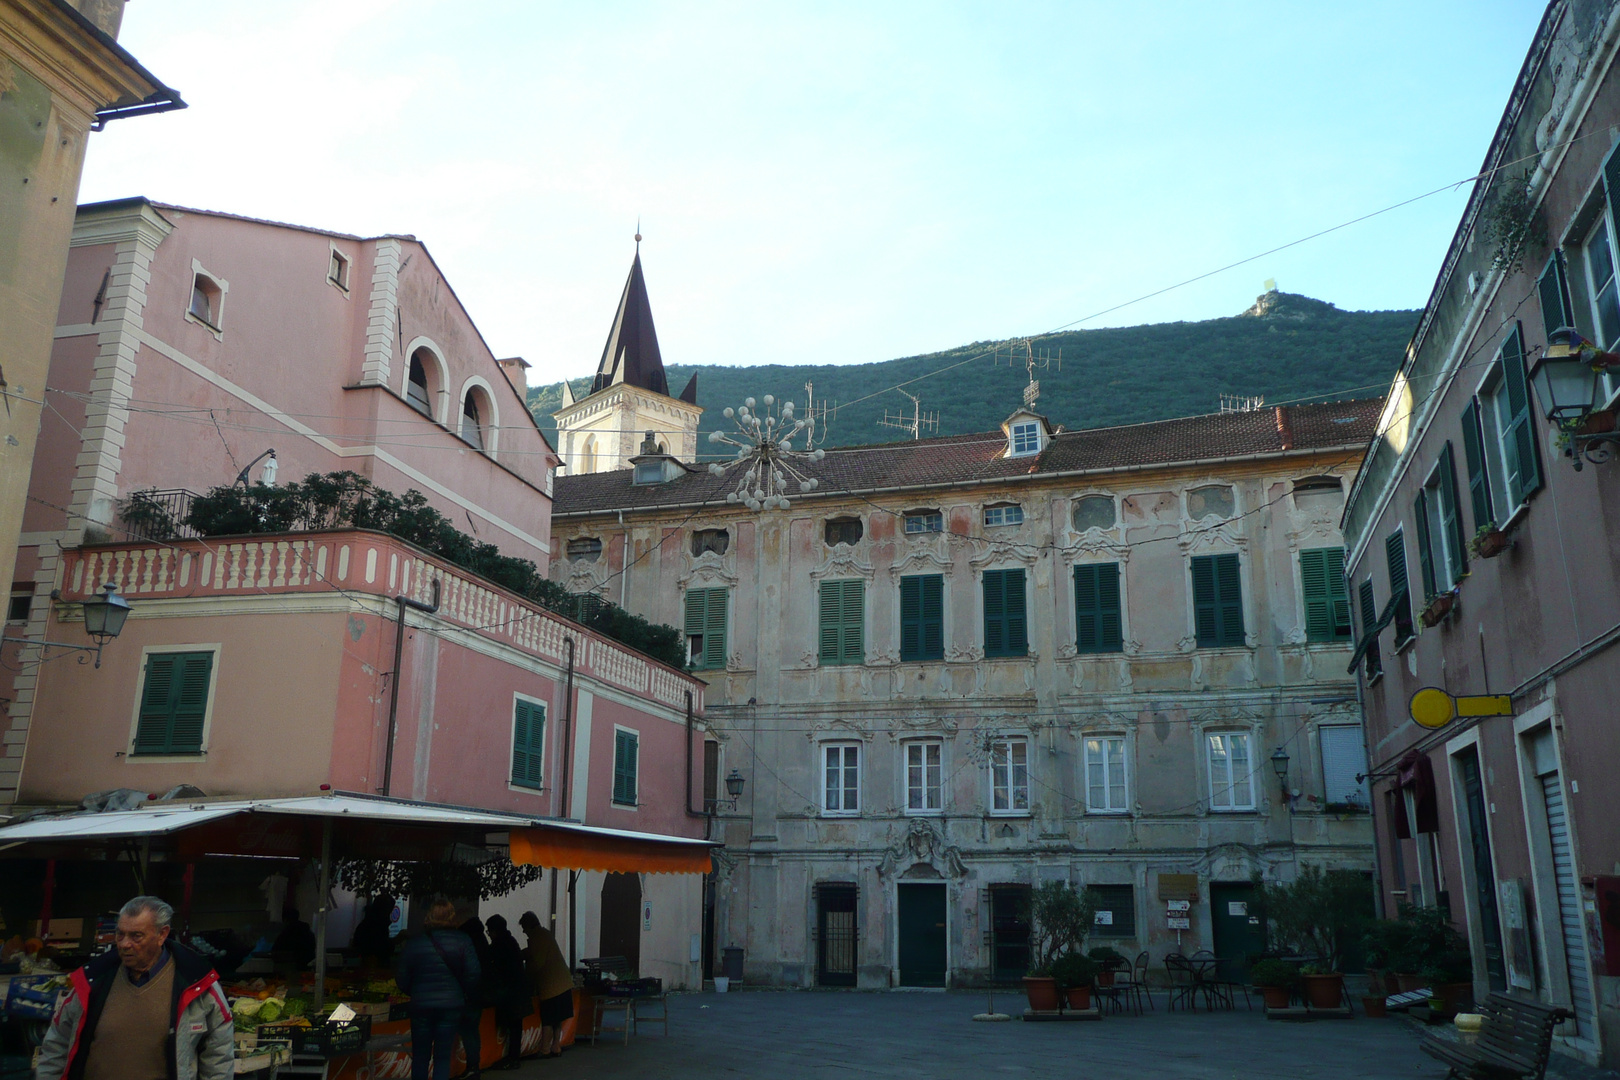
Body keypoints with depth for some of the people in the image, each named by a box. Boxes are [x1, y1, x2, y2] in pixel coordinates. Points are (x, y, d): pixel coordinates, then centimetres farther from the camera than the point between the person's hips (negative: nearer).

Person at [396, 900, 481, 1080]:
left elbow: (402, 978, -1)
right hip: (451, 1005, 0)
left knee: (420, 1058, 15)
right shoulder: (462, 941, -6)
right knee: (443, 1058, 7)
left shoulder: (414, 942, -4)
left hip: (421, 1005, 0)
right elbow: (473, 974, -8)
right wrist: (468, 996, 9)